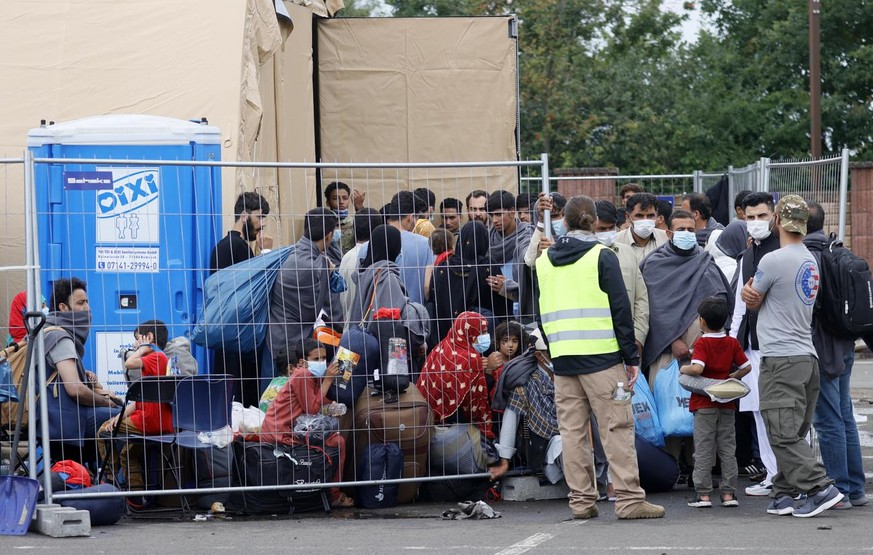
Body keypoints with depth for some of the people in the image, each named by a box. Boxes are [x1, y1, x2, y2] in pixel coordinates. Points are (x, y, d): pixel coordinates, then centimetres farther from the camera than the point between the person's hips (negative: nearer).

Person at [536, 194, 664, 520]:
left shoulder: (544, 260, 11)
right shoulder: (601, 256, -4)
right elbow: (620, 309, -7)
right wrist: (631, 357, -3)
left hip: (563, 359, 5)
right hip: (601, 356, -5)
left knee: (572, 430, 7)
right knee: (616, 427, -4)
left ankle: (581, 501, 7)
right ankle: (629, 499, -8)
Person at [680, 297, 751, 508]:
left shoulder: (702, 343, -10)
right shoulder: (732, 343, 4)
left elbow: (697, 368, -24)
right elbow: (746, 367, 4)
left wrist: (684, 369, -6)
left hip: (704, 404, -4)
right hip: (727, 404, 4)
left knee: (703, 449, 1)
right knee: (728, 449, 8)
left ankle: (704, 494, -1)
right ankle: (728, 493, 7)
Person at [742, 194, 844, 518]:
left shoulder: (774, 260, -12)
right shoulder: (810, 261, 14)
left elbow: (753, 302, 4)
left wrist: (747, 291, 22)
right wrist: (751, 293, 1)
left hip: (780, 360, -8)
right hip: (808, 357, 8)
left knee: (783, 434, -9)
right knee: (792, 435, 10)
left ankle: (819, 487, -17)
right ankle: (785, 494, 12)